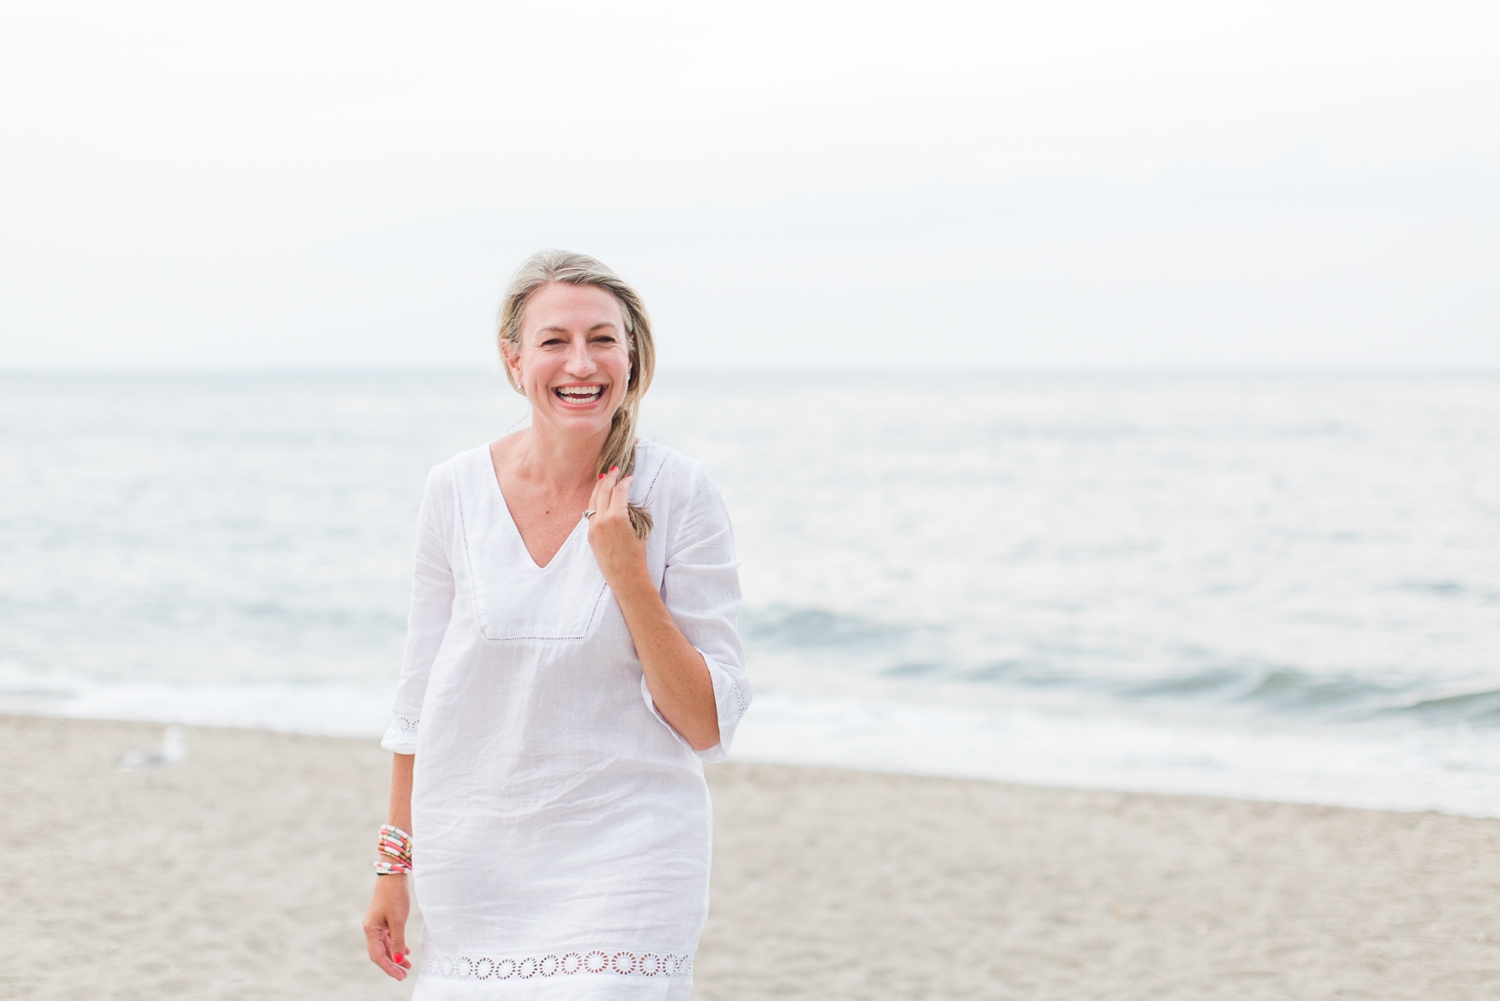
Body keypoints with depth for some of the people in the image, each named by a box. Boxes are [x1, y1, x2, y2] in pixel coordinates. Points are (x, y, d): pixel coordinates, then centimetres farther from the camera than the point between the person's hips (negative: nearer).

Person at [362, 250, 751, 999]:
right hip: (472, 865, 3)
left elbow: (708, 726, -9)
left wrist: (626, 571, -18)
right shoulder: (457, 491, -2)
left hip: (623, 862, -2)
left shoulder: (679, 495, -9)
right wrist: (394, 860, 10)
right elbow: (421, 693, 8)